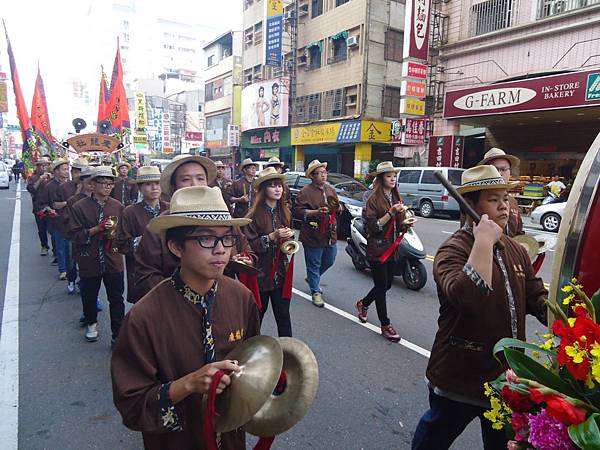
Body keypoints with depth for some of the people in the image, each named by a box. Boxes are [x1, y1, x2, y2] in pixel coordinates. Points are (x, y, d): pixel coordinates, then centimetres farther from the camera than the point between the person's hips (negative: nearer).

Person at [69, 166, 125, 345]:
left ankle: (117, 335, 14)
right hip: (89, 261, 0)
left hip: (113, 261, 1)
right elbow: (75, 235, -8)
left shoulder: (118, 206, 2)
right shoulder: (80, 207, -4)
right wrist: (96, 229, -19)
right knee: (89, 296, 17)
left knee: (116, 299, 2)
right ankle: (91, 323, 44)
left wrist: (115, 233, -10)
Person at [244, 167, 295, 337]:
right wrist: (273, 236, -21)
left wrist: (290, 236, -3)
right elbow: (250, 245, -14)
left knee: (283, 315, 4)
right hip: (261, 274, -3)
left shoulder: (285, 213, 7)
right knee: (258, 313, 13)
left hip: (281, 273, 4)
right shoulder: (254, 216, -11)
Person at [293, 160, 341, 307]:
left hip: (330, 234, 7)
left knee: (329, 261, 20)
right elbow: (297, 212, -16)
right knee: (314, 265, 4)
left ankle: (312, 278, 45)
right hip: (313, 236, -7)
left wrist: (338, 208, -2)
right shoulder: (305, 192, -11)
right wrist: (315, 212, -25)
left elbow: (338, 208, 22)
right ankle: (316, 292, 18)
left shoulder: (330, 189, 11)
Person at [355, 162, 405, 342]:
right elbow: (373, 226, -16)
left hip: (392, 248, 7)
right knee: (381, 286, -1)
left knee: (386, 285, 15)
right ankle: (385, 326, 11)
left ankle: (363, 303, 39)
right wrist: (391, 212, -24)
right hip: (377, 248, -7)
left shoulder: (396, 197, 11)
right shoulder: (374, 199, -10)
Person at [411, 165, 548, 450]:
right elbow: (467, 296, -38)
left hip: (507, 376, 7)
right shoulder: (453, 250, -20)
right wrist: (484, 242, -32)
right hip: (459, 379, -7)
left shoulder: (516, 251, 5)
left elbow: (537, 298, 11)